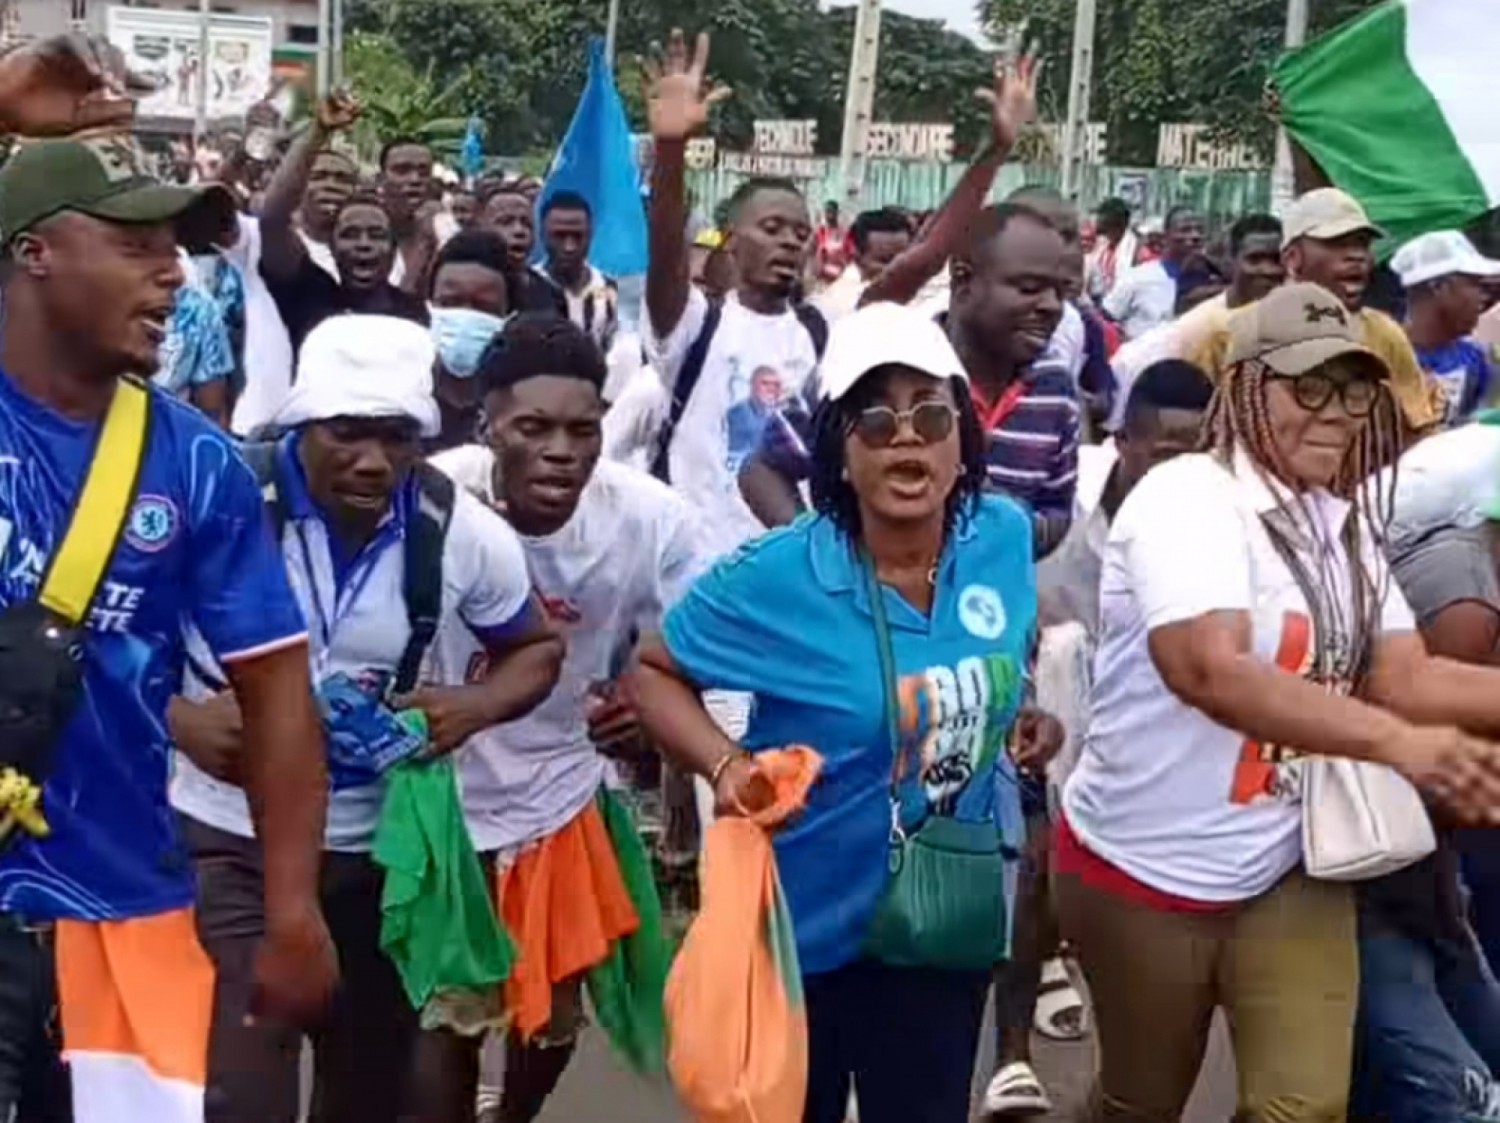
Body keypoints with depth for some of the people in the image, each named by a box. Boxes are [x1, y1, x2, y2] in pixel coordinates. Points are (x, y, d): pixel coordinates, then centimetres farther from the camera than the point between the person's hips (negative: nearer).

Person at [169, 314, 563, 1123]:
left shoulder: (464, 532, -8)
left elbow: (536, 648, 7)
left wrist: (476, 705, -15)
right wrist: (180, 719, -28)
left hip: (379, 846, 4)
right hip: (226, 840, -3)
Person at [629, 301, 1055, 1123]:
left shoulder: (1004, 539, -7)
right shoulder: (775, 579, -21)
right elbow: (652, 669, -9)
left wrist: (1024, 719, -1)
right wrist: (724, 764, -23)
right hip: (804, 925, -3)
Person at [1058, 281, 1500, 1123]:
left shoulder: (1341, 518, 4)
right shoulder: (1186, 498, -20)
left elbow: (1405, 677, -3)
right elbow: (1212, 671, -35)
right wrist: (1398, 742, -43)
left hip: (1291, 866, 6)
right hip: (1148, 870, -5)